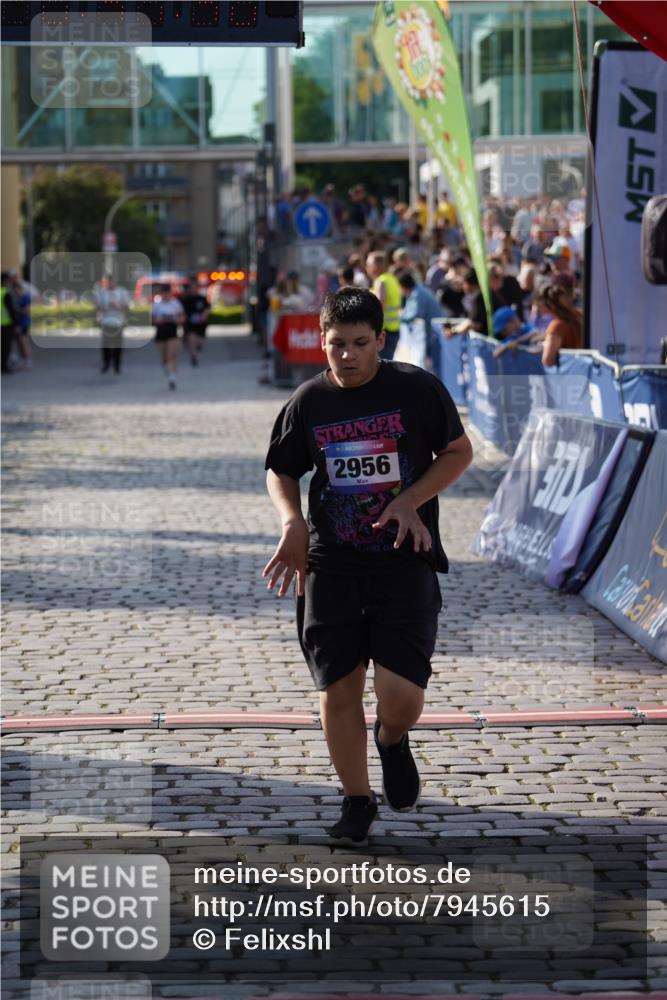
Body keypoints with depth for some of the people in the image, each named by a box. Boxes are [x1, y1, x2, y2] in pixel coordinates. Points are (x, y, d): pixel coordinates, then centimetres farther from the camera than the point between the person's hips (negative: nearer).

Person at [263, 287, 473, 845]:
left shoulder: (417, 389, -4)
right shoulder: (308, 402, 3)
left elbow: (459, 452, 5)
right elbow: (281, 472, 17)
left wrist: (411, 501, -10)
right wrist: (292, 520, -3)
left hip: (405, 562, -2)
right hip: (331, 564, 2)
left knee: (402, 697, -12)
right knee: (338, 690, 2)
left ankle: (392, 741, 25)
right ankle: (358, 803, 19)